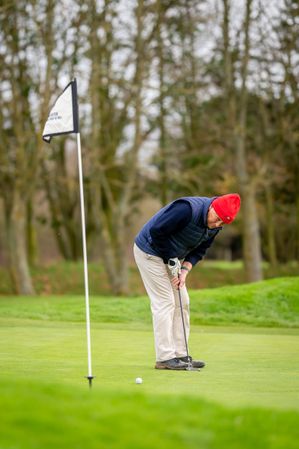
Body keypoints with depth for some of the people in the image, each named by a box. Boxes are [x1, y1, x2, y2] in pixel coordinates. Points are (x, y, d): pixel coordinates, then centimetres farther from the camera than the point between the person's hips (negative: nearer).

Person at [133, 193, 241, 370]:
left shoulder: (215, 226, -6)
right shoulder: (187, 209, -32)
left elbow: (199, 251, 4)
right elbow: (156, 231, -29)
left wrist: (185, 269, -13)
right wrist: (170, 259, -18)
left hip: (171, 257, 9)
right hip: (150, 251, -9)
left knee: (182, 303, 7)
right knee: (164, 302, -11)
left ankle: (180, 354, 12)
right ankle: (164, 358, -9)